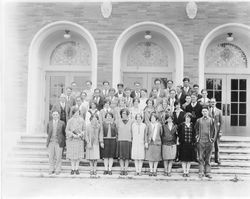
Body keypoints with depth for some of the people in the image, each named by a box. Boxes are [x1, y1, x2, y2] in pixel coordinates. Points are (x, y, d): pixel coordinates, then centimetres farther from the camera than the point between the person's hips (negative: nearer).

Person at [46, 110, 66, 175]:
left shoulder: (62, 123, 0)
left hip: (59, 143, -2)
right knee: (51, 157, 3)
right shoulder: (49, 123, 7)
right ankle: (51, 170, 13)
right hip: (51, 142, 2)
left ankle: (58, 170, 9)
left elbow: (64, 133, 8)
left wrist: (63, 142, 10)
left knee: (58, 157, 0)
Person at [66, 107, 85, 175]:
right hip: (71, 139, -1)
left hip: (79, 139, 1)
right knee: (72, 154, 1)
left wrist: (80, 134, -12)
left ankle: (76, 169, 10)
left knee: (78, 154, 1)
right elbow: (67, 130, 1)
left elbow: (84, 129, 5)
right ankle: (72, 169, 11)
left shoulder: (81, 120, 3)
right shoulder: (70, 121, 1)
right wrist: (73, 135, -13)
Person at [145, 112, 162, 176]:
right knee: (150, 157, 3)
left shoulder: (159, 125, 2)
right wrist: (146, 142, 1)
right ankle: (151, 170, 13)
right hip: (150, 143, 0)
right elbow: (146, 134, 6)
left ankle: (155, 171, 14)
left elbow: (161, 134, 9)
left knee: (156, 157, 3)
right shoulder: (148, 125, 3)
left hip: (157, 143, 0)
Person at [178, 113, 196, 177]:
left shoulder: (192, 125, 7)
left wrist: (193, 142, -1)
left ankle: (187, 172, 14)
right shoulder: (181, 125, 1)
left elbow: (194, 134, 8)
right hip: (183, 144, -2)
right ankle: (184, 172, 9)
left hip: (190, 144, 2)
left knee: (189, 159, 5)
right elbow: (179, 133, 3)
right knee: (183, 159, 0)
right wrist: (180, 141, -5)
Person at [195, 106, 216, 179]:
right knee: (200, 158, -1)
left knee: (208, 158, 4)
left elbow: (214, 131, 10)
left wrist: (213, 139, 4)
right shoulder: (199, 120, 7)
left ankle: (208, 172, 10)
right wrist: (197, 137, 7)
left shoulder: (211, 120, 5)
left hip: (209, 141, 0)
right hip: (200, 141, 0)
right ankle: (201, 172, 3)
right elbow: (196, 129, 17)